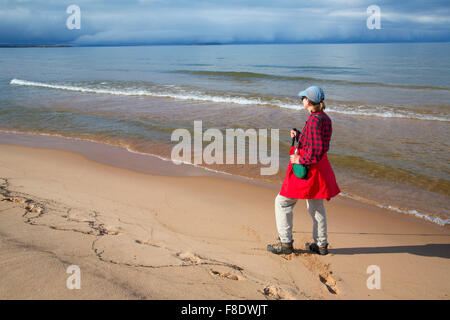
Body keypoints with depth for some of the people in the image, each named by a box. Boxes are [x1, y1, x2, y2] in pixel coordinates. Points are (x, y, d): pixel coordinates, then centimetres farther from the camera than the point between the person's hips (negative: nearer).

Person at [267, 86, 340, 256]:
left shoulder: (314, 120, -22)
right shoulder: (324, 118, 7)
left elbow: (316, 153, -27)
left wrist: (300, 159, -15)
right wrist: (299, 136, 9)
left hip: (309, 167, -10)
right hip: (320, 166, 10)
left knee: (283, 202, 3)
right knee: (315, 206, 20)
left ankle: (286, 243, 9)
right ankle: (321, 244, 30)